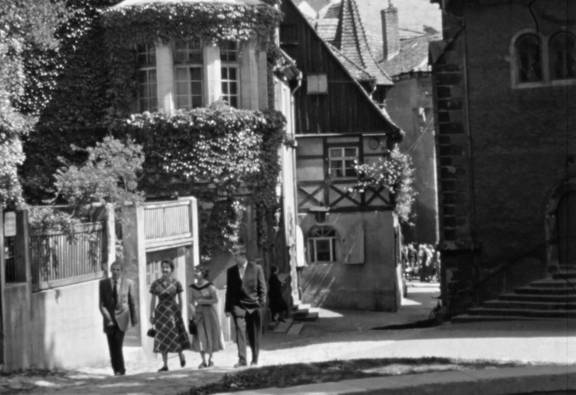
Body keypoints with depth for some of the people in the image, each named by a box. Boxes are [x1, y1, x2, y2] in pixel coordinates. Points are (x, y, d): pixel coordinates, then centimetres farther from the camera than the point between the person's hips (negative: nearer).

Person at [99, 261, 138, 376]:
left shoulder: (128, 283, 2)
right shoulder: (103, 283, 4)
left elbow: (132, 302, 8)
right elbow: (101, 303, 3)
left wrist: (134, 318, 12)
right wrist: (106, 315, -12)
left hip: (121, 317, -2)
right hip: (109, 319, 2)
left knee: (117, 344, -16)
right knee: (112, 346, 2)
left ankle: (120, 370, -8)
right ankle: (116, 370, 12)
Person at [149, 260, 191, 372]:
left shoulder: (176, 283, -1)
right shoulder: (156, 284, 1)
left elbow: (180, 299, 5)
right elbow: (153, 300, 4)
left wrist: (180, 313, 3)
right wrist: (151, 315, 1)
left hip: (173, 311, -1)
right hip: (161, 312, 1)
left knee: (177, 336, 1)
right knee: (163, 338, 1)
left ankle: (181, 355, 31)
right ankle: (165, 365, 4)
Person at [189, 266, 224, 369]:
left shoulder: (210, 286, -10)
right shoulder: (193, 287, 3)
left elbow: (216, 300, -11)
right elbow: (192, 302, 10)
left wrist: (203, 301, -20)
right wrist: (191, 316, 5)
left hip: (209, 312, -3)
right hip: (198, 313, 3)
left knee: (210, 336, 4)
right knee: (200, 336, -5)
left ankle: (210, 359, 19)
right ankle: (203, 361, 0)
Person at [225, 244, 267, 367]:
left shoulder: (256, 269, 2)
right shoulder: (231, 271, 9)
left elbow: (262, 288, 3)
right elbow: (229, 290, 12)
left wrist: (261, 304, -5)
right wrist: (228, 308, 7)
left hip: (253, 306, -1)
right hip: (238, 306, 1)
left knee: (254, 336, 5)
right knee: (240, 332, -12)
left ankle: (254, 360, 18)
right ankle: (242, 360, -14)